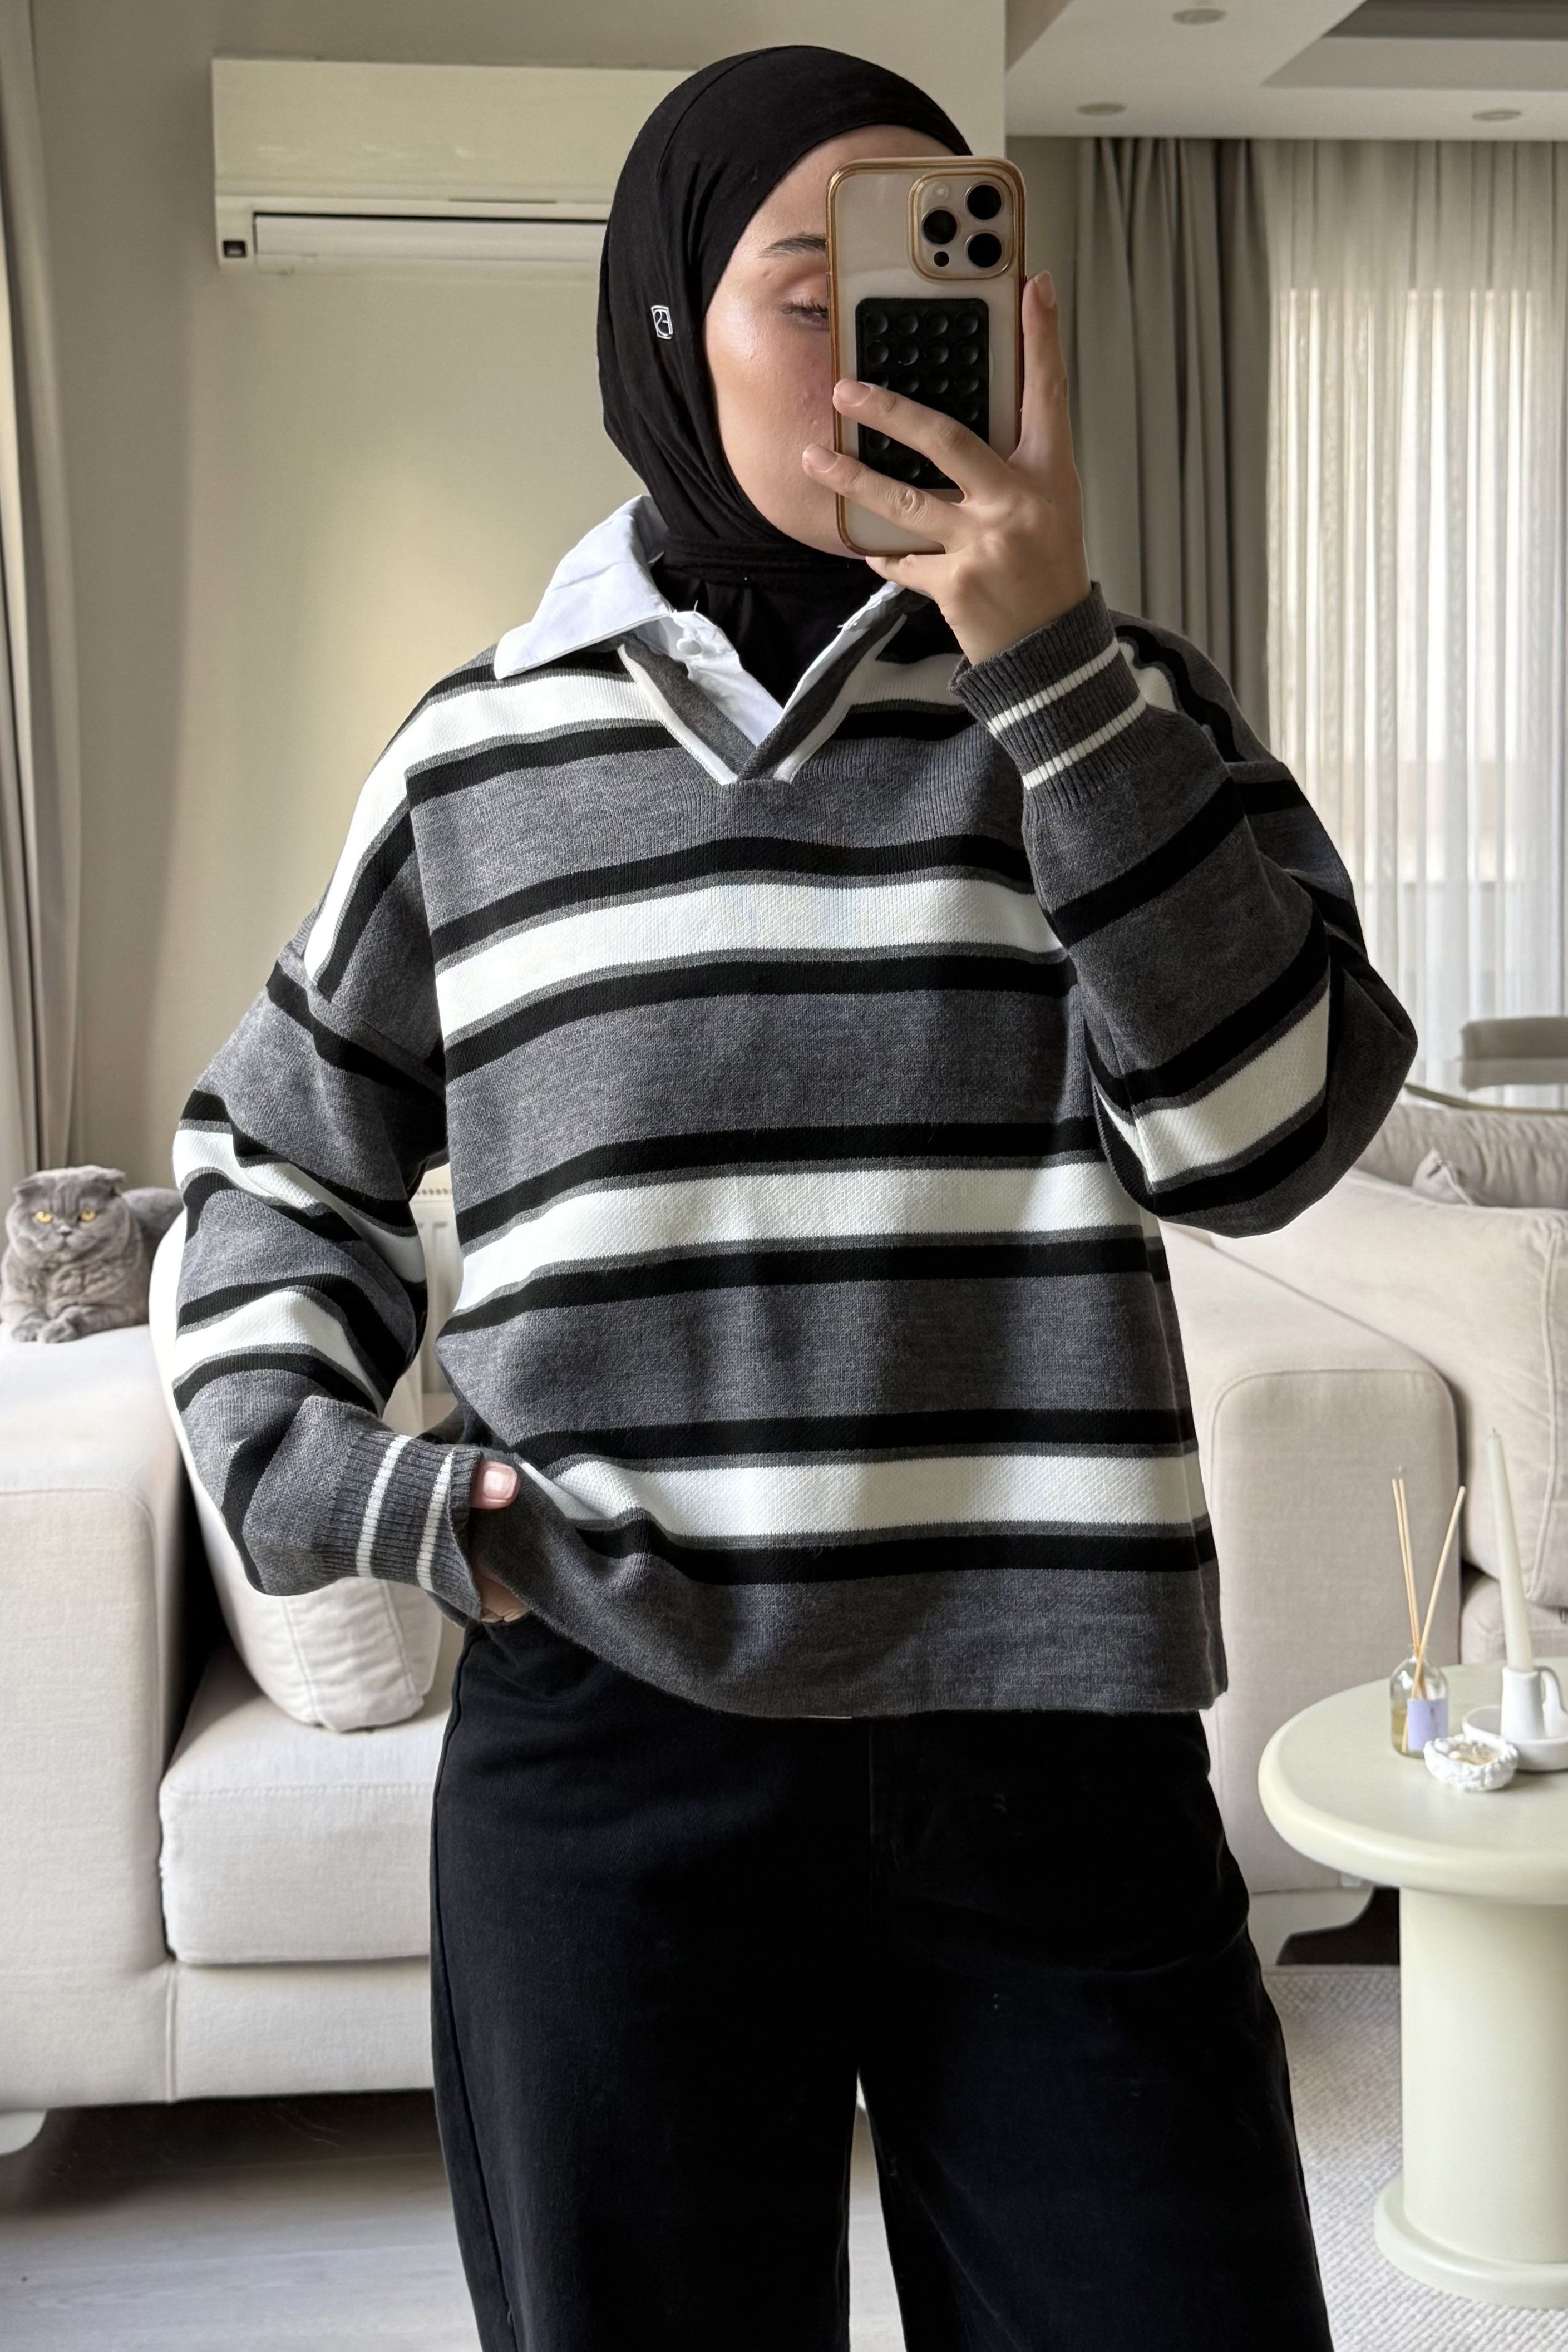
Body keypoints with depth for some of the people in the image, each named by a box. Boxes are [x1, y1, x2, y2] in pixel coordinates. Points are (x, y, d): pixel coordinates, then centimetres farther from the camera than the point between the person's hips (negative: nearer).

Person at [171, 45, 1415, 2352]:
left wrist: (1048, 663, -16)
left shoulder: (1121, 704, 4)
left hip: (1053, 1759, 0)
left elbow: (1263, 1127, -11)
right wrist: (300, 1466, 3)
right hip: (607, 1774, 1)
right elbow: (282, 1150, 19)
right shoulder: (480, 754, 6)